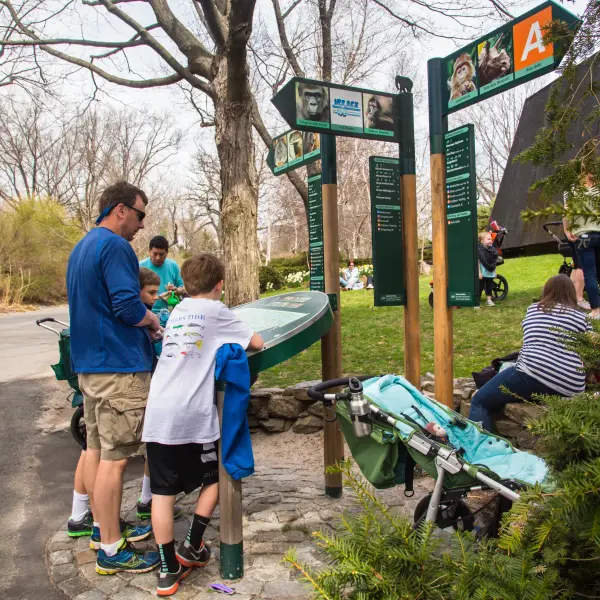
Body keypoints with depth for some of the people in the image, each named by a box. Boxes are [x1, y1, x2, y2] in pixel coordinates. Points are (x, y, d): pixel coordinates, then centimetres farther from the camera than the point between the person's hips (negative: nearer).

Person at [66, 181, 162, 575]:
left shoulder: (81, 248, 16)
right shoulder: (116, 246, -15)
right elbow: (128, 306, -23)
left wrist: (141, 324, 14)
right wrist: (152, 321, -3)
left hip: (89, 364, 10)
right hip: (119, 367, -10)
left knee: (96, 450, 16)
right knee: (115, 457, -3)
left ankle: (104, 527, 30)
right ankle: (111, 549, 6)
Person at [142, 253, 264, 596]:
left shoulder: (178, 310, 19)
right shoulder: (215, 310, 2)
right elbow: (258, 343, 3)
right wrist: (242, 340, 25)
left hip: (158, 413, 5)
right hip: (193, 415, -5)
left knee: (163, 490, 8)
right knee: (215, 478, 17)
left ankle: (168, 570, 13)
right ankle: (191, 547, 21)